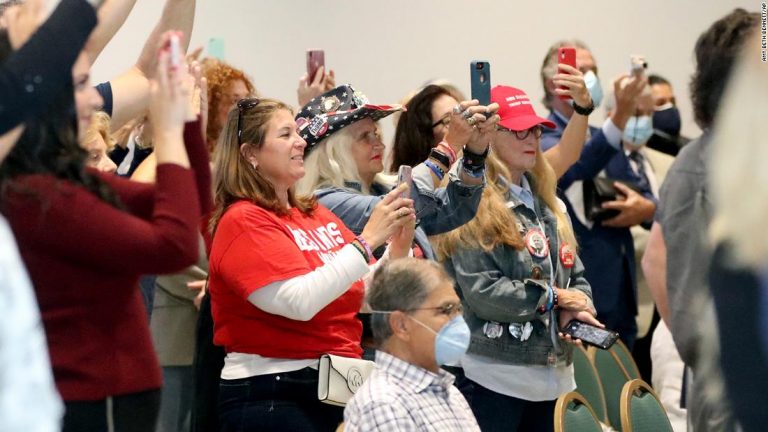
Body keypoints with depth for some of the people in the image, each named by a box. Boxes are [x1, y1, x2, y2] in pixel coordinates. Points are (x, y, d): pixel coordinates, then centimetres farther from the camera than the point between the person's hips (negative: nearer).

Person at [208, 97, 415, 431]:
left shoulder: (315, 214, 10)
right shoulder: (243, 221, -10)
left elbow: (362, 297, 14)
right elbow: (301, 301, -24)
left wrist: (398, 249, -2)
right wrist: (367, 239, -22)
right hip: (272, 396, -7)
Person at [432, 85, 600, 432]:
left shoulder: (547, 204, 17)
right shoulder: (474, 207, -10)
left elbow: (576, 277, 18)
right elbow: (482, 292, -19)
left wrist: (576, 308, -6)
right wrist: (554, 297, -8)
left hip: (552, 374, 8)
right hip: (493, 377, -8)